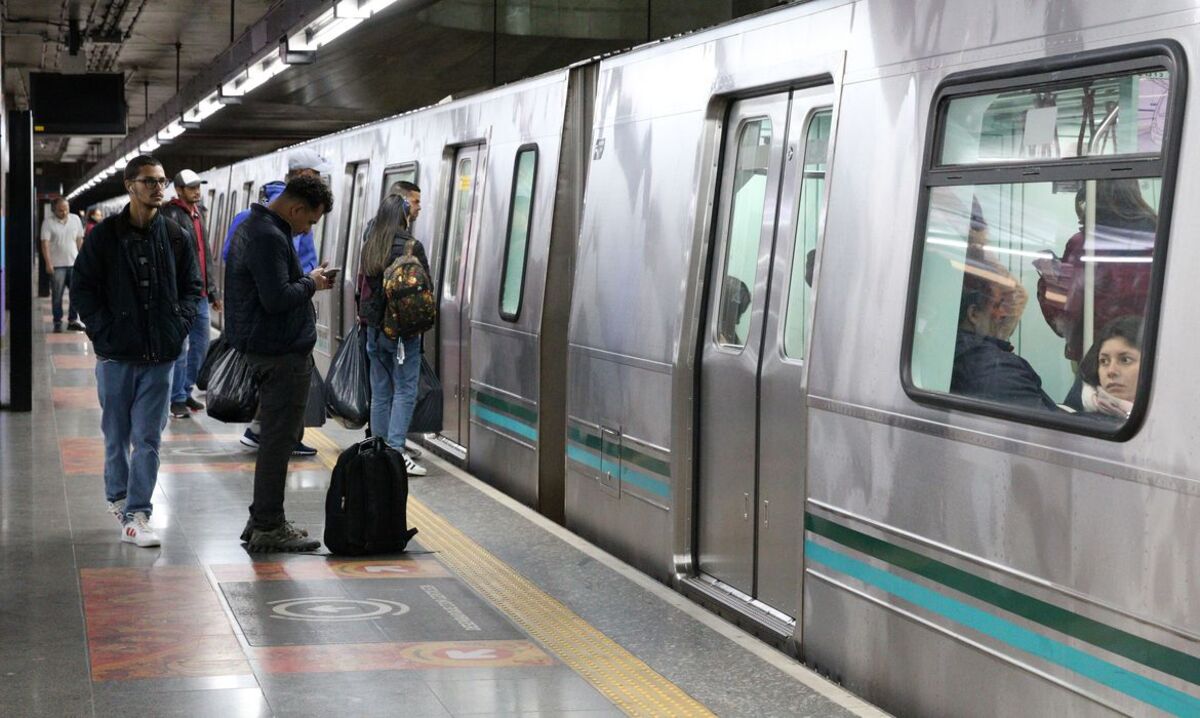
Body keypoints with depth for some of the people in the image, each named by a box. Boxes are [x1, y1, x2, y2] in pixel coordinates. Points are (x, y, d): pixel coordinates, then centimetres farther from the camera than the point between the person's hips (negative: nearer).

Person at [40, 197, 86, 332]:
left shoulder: (75, 219, 8)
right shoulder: (49, 222, -4)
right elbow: (45, 243, -9)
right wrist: (48, 263, -17)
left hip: (74, 263, 3)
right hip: (57, 265, -3)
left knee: (76, 293, 3)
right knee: (57, 296, 2)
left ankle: (73, 321, 13)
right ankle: (57, 322, 9)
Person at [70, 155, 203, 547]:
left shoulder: (175, 235, 4)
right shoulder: (105, 235, -2)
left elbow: (192, 287, 12)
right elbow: (82, 287, 0)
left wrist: (179, 326, -1)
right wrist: (104, 331, -8)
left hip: (160, 354, 1)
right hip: (116, 353, -1)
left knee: (149, 438, -2)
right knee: (117, 435, 11)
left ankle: (136, 514, -1)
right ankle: (118, 497, 32)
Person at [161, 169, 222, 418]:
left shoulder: (197, 214, 17)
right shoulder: (172, 214, -10)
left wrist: (213, 290, 21)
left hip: (200, 293, 8)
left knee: (200, 344, 13)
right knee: (180, 346, -4)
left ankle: (186, 391, 25)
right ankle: (177, 399, 2)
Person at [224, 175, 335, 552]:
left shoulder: (254, 227, 15)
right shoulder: (268, 238, -19)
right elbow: (277, 298, -25)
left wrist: (307, 279, 11)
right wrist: (311, 284, -10)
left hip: (268, 348, 11)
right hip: (281, 352, -11)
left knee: (276, 438, 17)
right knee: (278, 439, -5)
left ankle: (263, 519, 24)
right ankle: (268, 527, 0)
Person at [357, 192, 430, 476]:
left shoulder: (370, 247, 6)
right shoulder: (411, 247, -12)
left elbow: (362, 285, 12)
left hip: (374, 327, 6)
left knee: (380, 392, 11)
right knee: (405, 390, -3)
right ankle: (396, 450, -12)